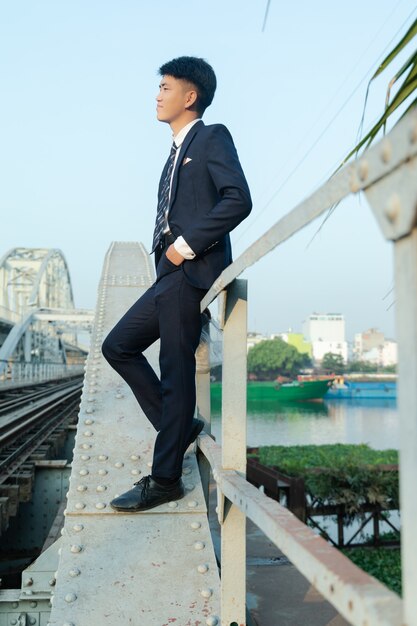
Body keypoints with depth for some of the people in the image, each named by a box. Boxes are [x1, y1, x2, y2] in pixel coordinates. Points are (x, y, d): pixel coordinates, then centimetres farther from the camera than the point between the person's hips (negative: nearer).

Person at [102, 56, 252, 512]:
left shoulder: (212, 137, -1)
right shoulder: (176, 153, 25)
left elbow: (238, 199, -16)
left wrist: (187, 244, -16)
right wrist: (168, 251, 4)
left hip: (192, 270, -9)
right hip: (171, 274, 10)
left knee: (176, 371, -7)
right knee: (118, 346, 11)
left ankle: (165, 479, 3)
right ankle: (179, 427, 18)